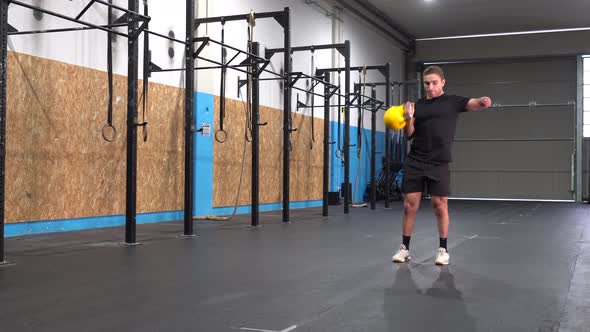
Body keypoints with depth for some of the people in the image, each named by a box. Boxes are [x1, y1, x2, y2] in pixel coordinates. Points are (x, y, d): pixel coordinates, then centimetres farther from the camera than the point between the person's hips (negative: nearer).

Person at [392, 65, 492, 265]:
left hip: (439, 164, -2)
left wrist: (484, 101, -35)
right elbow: (409, 135, 6)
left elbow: (474, 104, -12)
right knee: (410, 205, 3)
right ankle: (405, 248, 13)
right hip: (414, 162, 2)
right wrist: (407, 118, -13)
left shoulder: (453, 102, 4)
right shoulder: (418, 106, 10)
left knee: (440, 205, 0)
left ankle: (443, 249, 13)